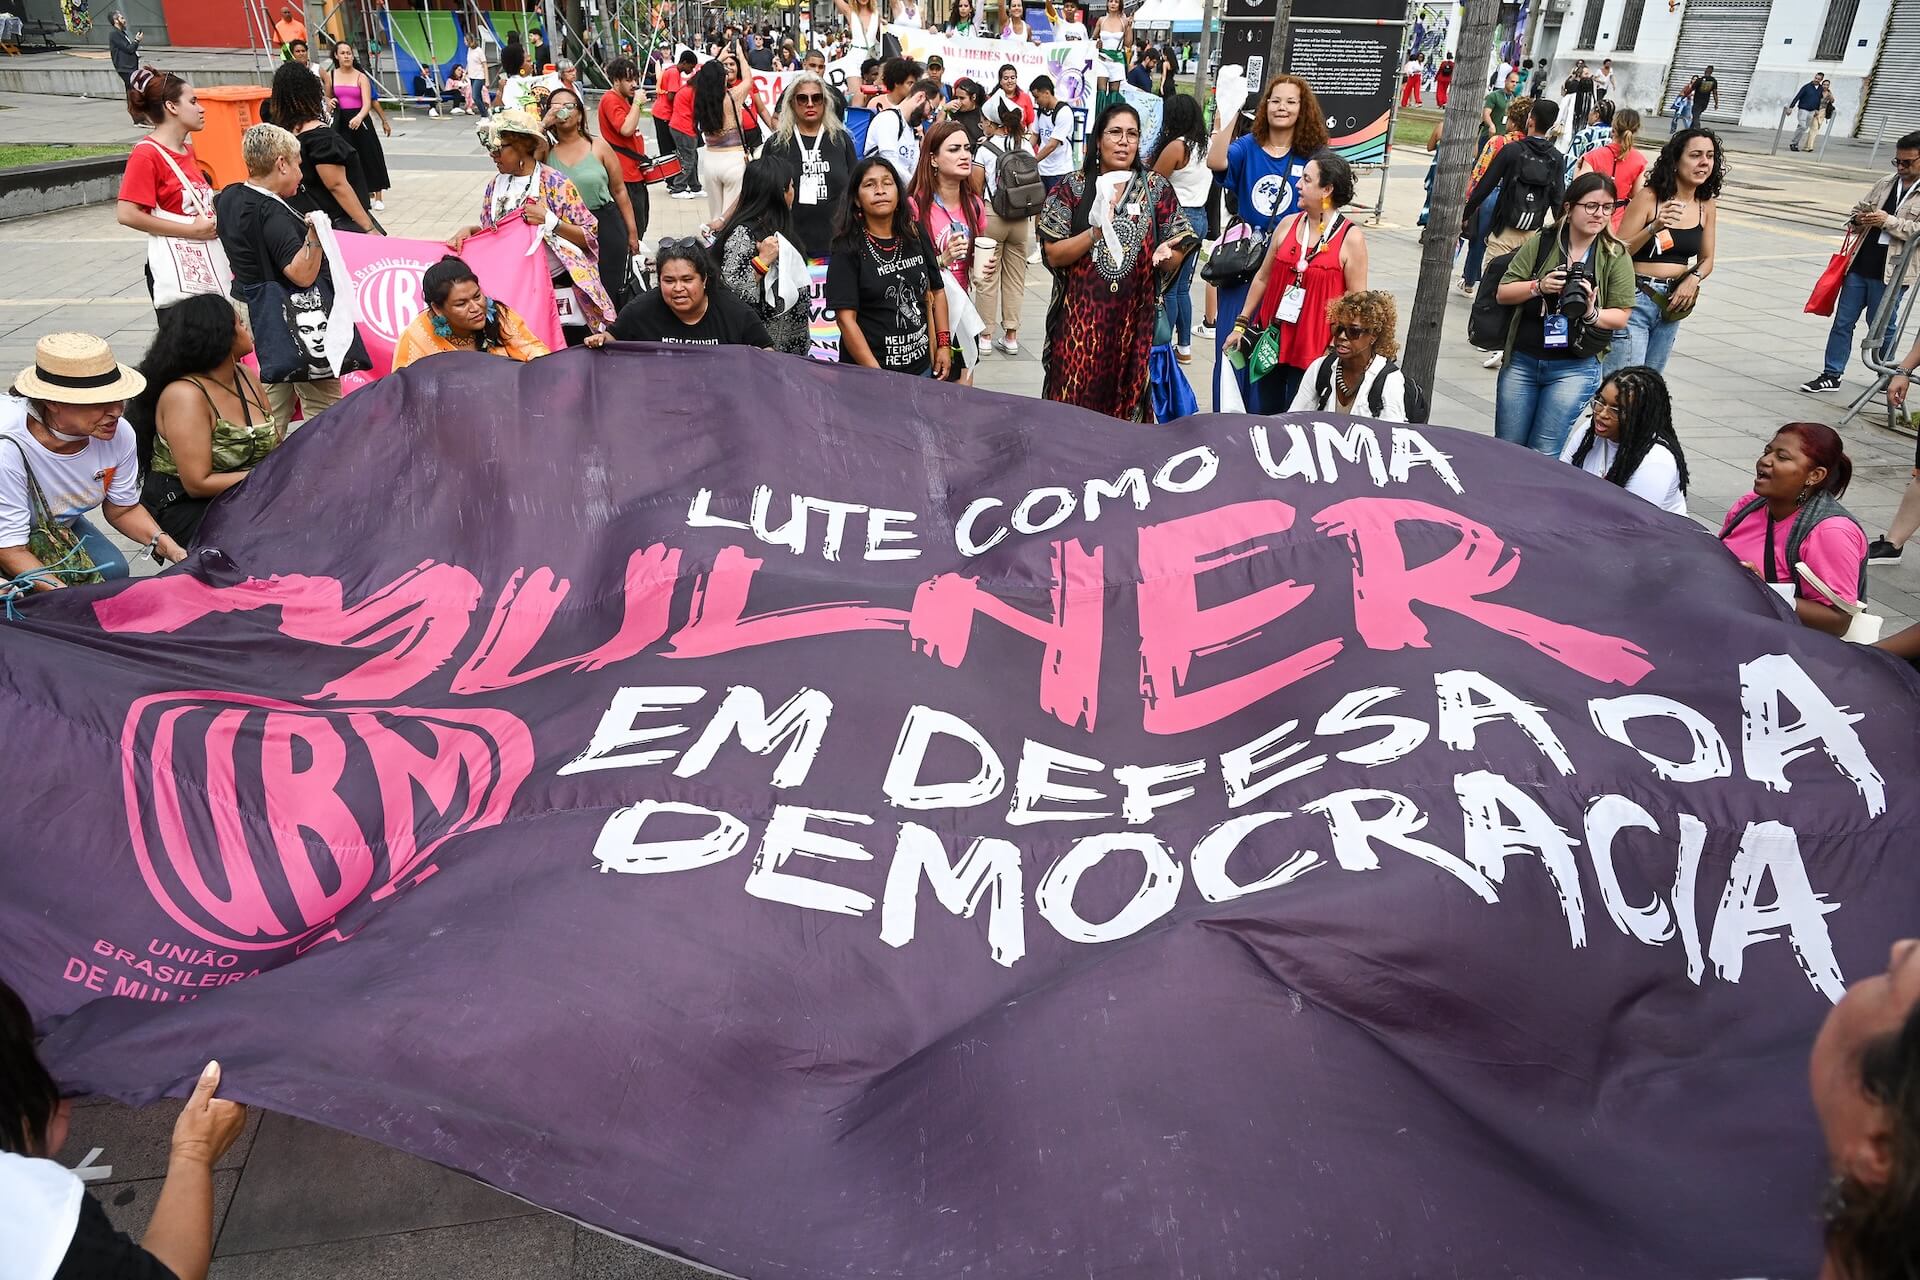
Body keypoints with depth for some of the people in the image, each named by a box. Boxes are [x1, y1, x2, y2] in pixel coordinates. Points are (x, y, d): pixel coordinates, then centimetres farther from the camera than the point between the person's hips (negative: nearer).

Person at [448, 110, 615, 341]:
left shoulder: (556, 183, -9)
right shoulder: (495, 185, 7)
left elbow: (590, 236, -9)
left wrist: (550, 221, -20)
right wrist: (468, 230, 0)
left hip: (560, 290, -5)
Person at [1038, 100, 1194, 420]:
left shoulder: (1158, 189, 5)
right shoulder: (1073, 188, 2)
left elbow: (1174, 262, 6)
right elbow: (1053, 255, -5)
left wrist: (1165, 255, -17)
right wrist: (1096, 231, -18)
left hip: (1135, 320, 1)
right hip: (1081, 319, -1)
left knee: (1127, 406, 6)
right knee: (1074, 403, 1)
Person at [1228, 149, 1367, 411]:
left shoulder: (1351, 238, -8)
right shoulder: (1288, 225, 5)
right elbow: (1262, 278, 12)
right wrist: (1241, 324, 12)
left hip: (1314, 349, -4)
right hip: (1271, 339, 4)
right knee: (1260, 414, 10)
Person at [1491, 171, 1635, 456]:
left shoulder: (1616, 256, 1)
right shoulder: (1540, 242, 3)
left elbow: (1620, 317, 0)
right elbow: (1503, 293, 2)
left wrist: (1592, 314, -20)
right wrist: (1538, 286, -14)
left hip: (1574, 368, -2)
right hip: (1522, 361, 2)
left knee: (1544, 454, -2)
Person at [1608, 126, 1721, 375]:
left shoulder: (1707, 206, 7)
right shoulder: (1648, 198, -9)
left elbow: (1706, 259, 16)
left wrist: (1693, 279, -5)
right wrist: (1653, 228, -26)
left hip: (1672, 303, 6)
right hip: (1636, 299, -6)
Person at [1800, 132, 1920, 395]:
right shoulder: (1885, 183, 11)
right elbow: (1857, 210, 20)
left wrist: (1888, 221, -20)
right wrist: (1859, 220, -2)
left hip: (1890, 274, -5)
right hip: (1860, 266, 5)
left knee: (1882, 327, 6)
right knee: (1842, 321, 5)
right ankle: (1831, 375, 11)